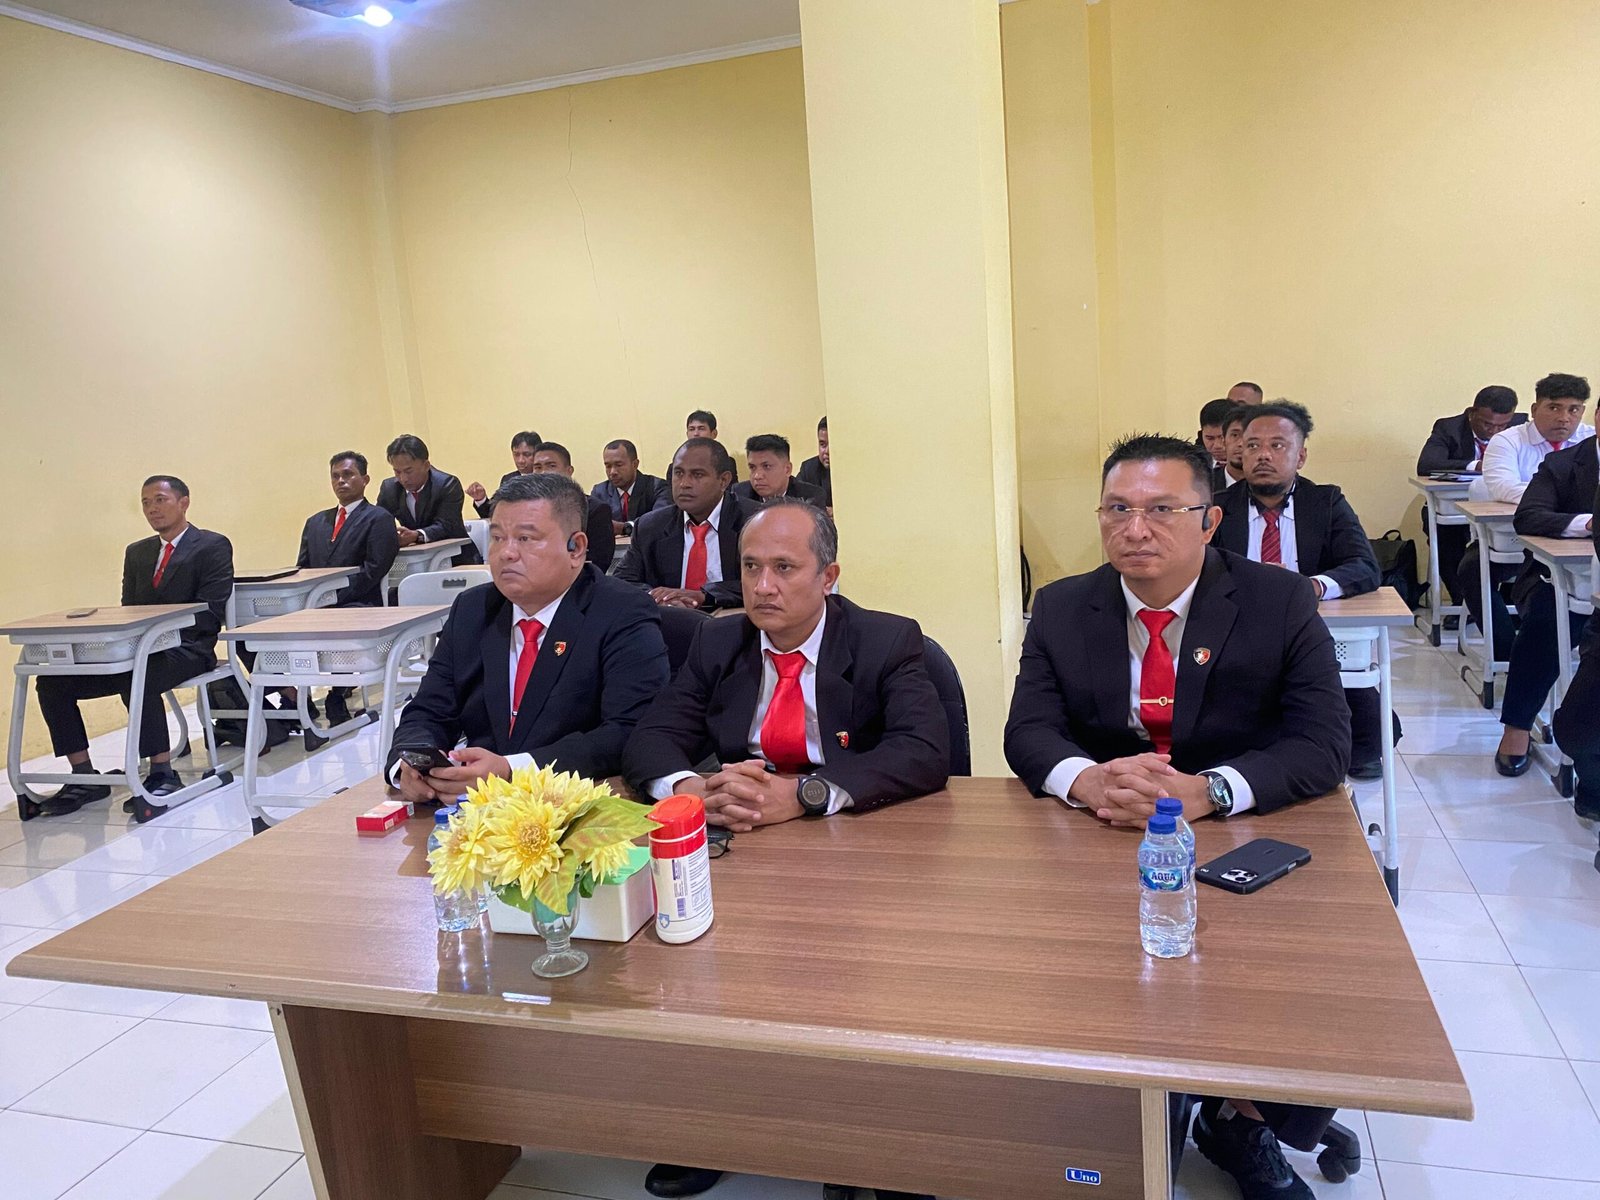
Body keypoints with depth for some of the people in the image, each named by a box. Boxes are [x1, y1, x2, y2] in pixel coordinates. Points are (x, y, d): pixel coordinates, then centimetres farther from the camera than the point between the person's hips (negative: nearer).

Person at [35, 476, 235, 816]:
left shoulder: (213, 546, 0)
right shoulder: (136, 552, 22)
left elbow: (209, 613, -10)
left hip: (185, 648, -7)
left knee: (136, 678, -37)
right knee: (52, 682, -9)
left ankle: (162, 774, -25)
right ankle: (84, 777, -2)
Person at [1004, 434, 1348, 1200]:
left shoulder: (1280, 603, -5)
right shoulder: (1060, 609, 0)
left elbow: (1324, 744, -12)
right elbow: (1029, 731, -4)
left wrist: (1205, 791, -31)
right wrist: (1087, 779, -29)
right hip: (1099, 849, 1)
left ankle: (1245, 1124, 10)